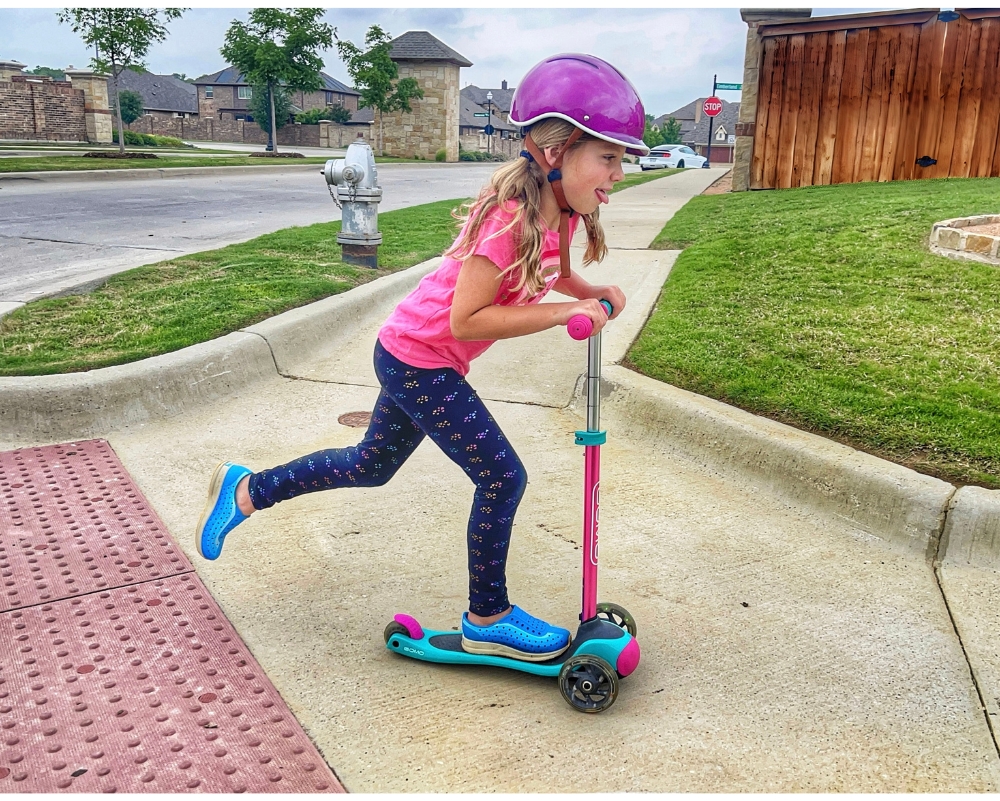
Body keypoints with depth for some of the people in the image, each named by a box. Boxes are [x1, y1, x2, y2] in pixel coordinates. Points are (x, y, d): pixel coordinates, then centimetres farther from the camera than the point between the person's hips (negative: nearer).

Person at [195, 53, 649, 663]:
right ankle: (488, 621, 13)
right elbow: (466, 319, -30)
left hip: (422, 359, 10)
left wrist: (595, 294, 0)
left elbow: (555, 274, 20)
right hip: (418, 358, -9)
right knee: (503, 477, -6)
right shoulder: (511, 216, -28)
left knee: (372, 466, 23)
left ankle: (247, 490, 38)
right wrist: (566, 312, -28)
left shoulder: (561, 214, 0)